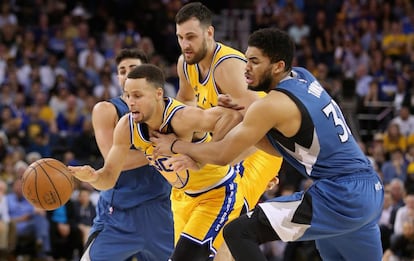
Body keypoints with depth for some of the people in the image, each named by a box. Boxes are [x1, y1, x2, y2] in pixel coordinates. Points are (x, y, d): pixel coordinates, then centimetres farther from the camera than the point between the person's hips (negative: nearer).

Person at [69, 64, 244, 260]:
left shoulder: (181, 118, -35)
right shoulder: (126, 127, -14)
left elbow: (233, 115, -45)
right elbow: (109, 174, -6)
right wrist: (93, 177, -29)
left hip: (219, 193, -7)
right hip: (183, 195, 7)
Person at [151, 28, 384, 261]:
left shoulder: (273, 104, -12)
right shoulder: (303, 77, 13)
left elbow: (223, 155, -4)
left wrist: (175, 145, 10)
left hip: (338, 196, -9)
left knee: (238, 232, -9)